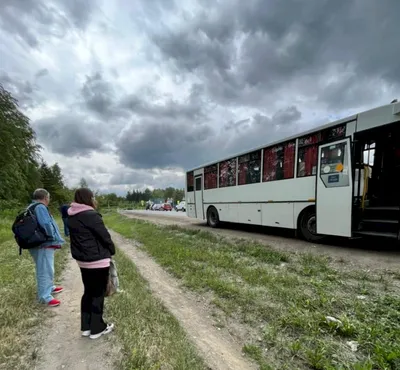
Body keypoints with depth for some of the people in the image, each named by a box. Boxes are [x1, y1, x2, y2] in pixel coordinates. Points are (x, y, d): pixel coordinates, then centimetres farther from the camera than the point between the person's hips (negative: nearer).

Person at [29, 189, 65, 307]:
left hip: (37, 243, 11)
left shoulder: (31, 208, 14)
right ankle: (45, 296, 4)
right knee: (46, 270, -3)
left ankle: (50, 287, 38)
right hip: (44, 244, -11)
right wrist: (52, 236, -14)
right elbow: (46, 224, -29)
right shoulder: (40, 207, -19)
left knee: (46, 269, 23)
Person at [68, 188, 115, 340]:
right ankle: (97, 329, 19)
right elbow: (105, 236, -18)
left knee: (88, 292, 20)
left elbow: (79, 238, 12)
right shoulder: (91, 215, -22)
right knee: (98, 294, 6)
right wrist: (111, 251, 0)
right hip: (98, 260, -8)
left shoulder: (72, 217, 6)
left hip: (83, 260, 8)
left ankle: (86, 327, 31)